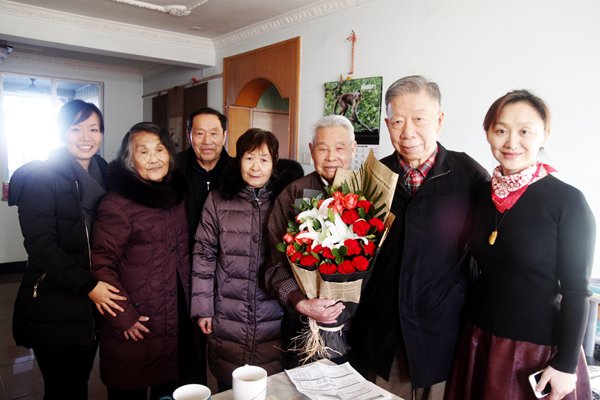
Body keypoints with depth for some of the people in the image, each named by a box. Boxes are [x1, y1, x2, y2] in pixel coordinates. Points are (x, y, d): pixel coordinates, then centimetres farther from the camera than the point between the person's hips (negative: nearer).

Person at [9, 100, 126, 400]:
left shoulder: (104, 175, 9)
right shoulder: (40, 177, -8)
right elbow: (40, 245, -15)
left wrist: (99, 286, 0)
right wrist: (88, 285, -20)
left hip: (94, 301, 5)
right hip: (53, 305, -5)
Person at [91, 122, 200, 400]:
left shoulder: (174, 193, 6)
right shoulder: (118, 203, -17)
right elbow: (101, 265, -17)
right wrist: (123, 317, -17)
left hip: (177, 319, 6)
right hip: (135, 327, -6)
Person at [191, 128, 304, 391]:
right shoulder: (218, 201, -1)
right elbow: (204, 255, 3)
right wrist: (202, 308, 1)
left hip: (274, 320, 0)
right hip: (227, 320, 1)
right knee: (228, 390, 15)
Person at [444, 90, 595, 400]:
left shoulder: (567, 201, -13)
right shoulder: (482, 194, 0)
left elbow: (576, 290, -11)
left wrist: (566, 363, -11)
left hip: (538, 351, -4)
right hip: (480, 342, 4)